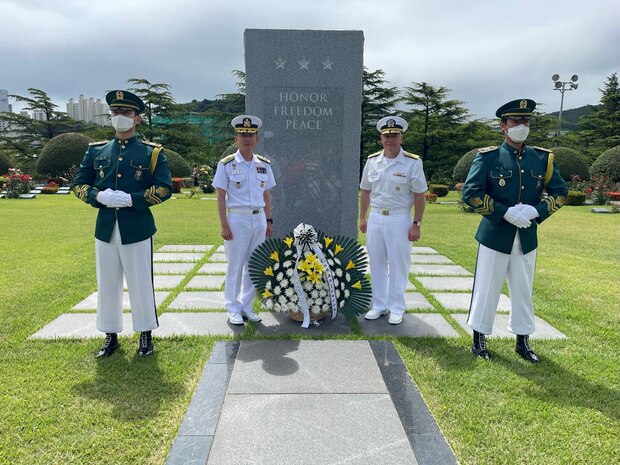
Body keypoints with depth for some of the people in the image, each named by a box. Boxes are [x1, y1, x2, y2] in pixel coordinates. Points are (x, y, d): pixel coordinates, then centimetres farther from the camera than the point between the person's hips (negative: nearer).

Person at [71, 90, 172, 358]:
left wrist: (131, 199, -18)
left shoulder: (152, 152, 1)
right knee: (107, 285, 11)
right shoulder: (96, 151, 11)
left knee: (141, 284, 4)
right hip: (105, 229, 4)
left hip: (137, 229, -3)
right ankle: (111, 335, 26)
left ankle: (145, 335, 21)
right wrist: (99, 196, -11)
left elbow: (165, 188, -7)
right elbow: (78, 184, 11)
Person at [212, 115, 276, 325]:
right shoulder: (226, 164, -5)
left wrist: (269, 221, 9)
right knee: (235, 266, 3)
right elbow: (221, 197, -6)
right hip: (237, 219, -4)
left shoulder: (264, 164, 8)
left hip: (259, 219, 4)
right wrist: (224, 226, -11)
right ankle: (233, 309, 17)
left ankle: (247, 307, 24)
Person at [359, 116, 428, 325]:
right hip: (375, 217, 4)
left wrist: (416, 224, -8)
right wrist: (362, 218, 9)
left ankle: (396, 308, 18)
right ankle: (379, 305, 25)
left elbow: (420, 196, -5)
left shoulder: (412, 163, -7)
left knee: (398, 265, 4)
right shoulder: (372, 161, 4)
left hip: (399, 219, -4)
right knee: (376, 263, 11)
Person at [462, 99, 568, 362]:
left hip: (527, 237, 4)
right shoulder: (488, 157, -6)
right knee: (487, 289, 6)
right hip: (495, 235, -4)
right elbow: (470, 193, -13)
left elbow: (560, 191, 8)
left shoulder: (542, 158, 5)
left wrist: (537, 211, -11)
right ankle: (479, 340, 21)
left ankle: (522, 341, 29)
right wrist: (505, 212, -19)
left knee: (523, 290, 14)